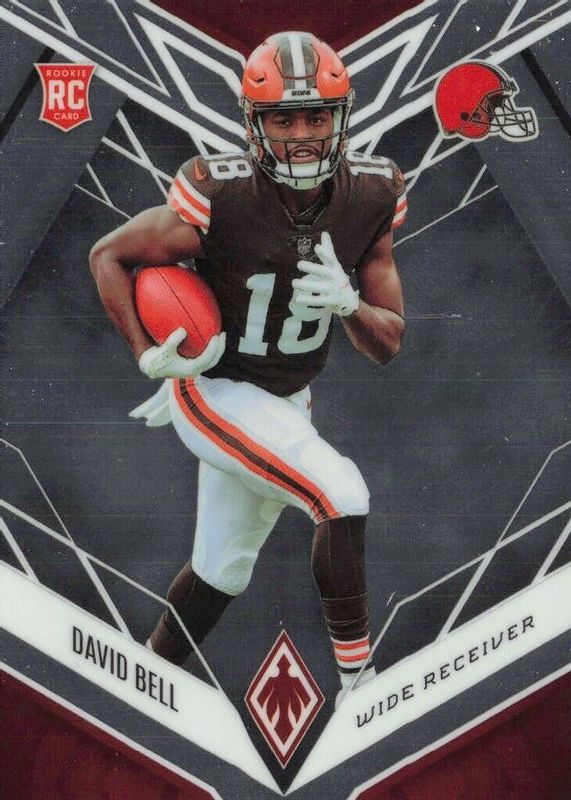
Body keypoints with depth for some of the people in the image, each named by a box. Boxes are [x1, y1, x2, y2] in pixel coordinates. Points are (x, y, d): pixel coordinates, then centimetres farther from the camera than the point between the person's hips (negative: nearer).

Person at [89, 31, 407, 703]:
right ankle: (358, 672, -3)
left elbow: (388, 344, -7)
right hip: (214, 391, -5)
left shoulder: (369, 198, -13)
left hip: (287, 400, 6)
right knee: (344, 496, -24)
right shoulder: (218, 199, -25)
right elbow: (108, 256, -9)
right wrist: (148, 356, -18)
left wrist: (348, 302, -29)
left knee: (222, 570, 18)